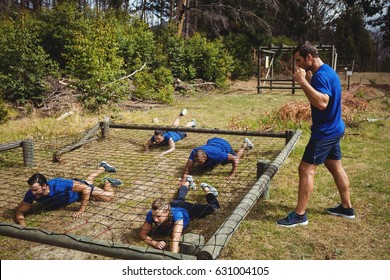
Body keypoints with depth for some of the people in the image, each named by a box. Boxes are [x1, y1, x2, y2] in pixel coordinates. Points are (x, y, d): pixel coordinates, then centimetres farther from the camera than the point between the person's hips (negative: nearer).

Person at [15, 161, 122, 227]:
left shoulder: (58, 185, -48)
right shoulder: (31, 194, -36)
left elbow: (86, 188, -42)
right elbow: (19, 211, -27)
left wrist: (81, 211, -42)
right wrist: (22, 225, -49)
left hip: (79, 187, -5)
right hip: (69, 190, 5)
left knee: (109, 196, -7)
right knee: (89, 180, 35)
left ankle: (107, 182, 25)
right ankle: (102, 167, 63)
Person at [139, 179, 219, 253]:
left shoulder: (176, 214, -52)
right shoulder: (151, 214, -43)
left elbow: (175, 238, -60)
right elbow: (142, 234, -38)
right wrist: (155, 243, -56)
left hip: (186, 210, -4)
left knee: (212, 207, 14)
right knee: (179, 199, 37)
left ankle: (207, 189, 40)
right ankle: (187, 183, 66)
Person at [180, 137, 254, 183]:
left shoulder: (215, 154, -49)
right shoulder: (194, 152, -41)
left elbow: (235, 159, -41)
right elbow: (188, 167, -41)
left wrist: (232, 174, -42)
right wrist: (184, 179, -56)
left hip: (224, 145, -4)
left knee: (237, 157, 26)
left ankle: (245, 144, 52)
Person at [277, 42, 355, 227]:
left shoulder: (321, 75, -21)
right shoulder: (327, 71, 11)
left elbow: (322, 103, -36)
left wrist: (302, 81, -33)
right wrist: (307, 79, 6)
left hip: (325, 132, -10)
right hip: (333, 129, 10)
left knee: (306, 170, -6)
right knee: (336, 168, 18)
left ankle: (299, 215, 1)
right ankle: (346, 208, 30)